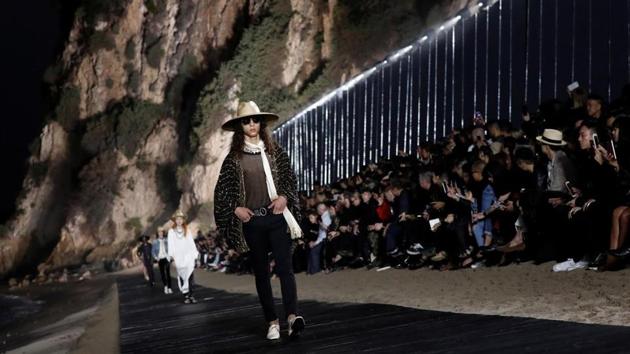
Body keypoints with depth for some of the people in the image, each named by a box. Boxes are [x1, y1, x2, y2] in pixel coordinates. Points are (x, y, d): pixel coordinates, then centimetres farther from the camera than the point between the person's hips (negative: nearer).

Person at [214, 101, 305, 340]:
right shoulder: (233, 157, 2)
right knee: (261, 273, 5)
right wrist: (236, 209, -7)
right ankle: (272, 322, 10)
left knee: (285, 267, -14)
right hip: (251, 220, 0)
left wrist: (284, 197, -9)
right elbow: (221, 190, 5)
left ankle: (292, 315, -23)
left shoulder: (274, 151, 5)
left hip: (277, 216, 0)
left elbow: (290, 179, 9)